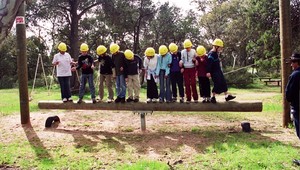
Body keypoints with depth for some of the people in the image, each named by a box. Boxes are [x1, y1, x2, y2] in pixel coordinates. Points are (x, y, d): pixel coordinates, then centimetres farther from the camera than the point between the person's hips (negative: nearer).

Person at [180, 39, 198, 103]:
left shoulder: (193, 51, 3)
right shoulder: (183, 52, 4)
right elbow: (181, 60, 12)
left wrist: (195, 60, -5)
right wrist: (182, 67, 2)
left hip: (192, 69, -1)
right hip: (185, 69, 1)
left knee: (193, 83, -6)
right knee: (187, 84, 0)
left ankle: (195, 98, 2)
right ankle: (188, 99, 5)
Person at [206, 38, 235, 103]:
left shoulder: (216, 53, 12)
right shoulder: (211, 54, -19)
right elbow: (209, 63, -25)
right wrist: (208, 72, -30)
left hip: (219, 71, 10)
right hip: (214, 72, -10)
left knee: (223, 83, 11)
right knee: (217, 84, -8)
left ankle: (227, 96, 18)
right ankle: (213, 97, 5)